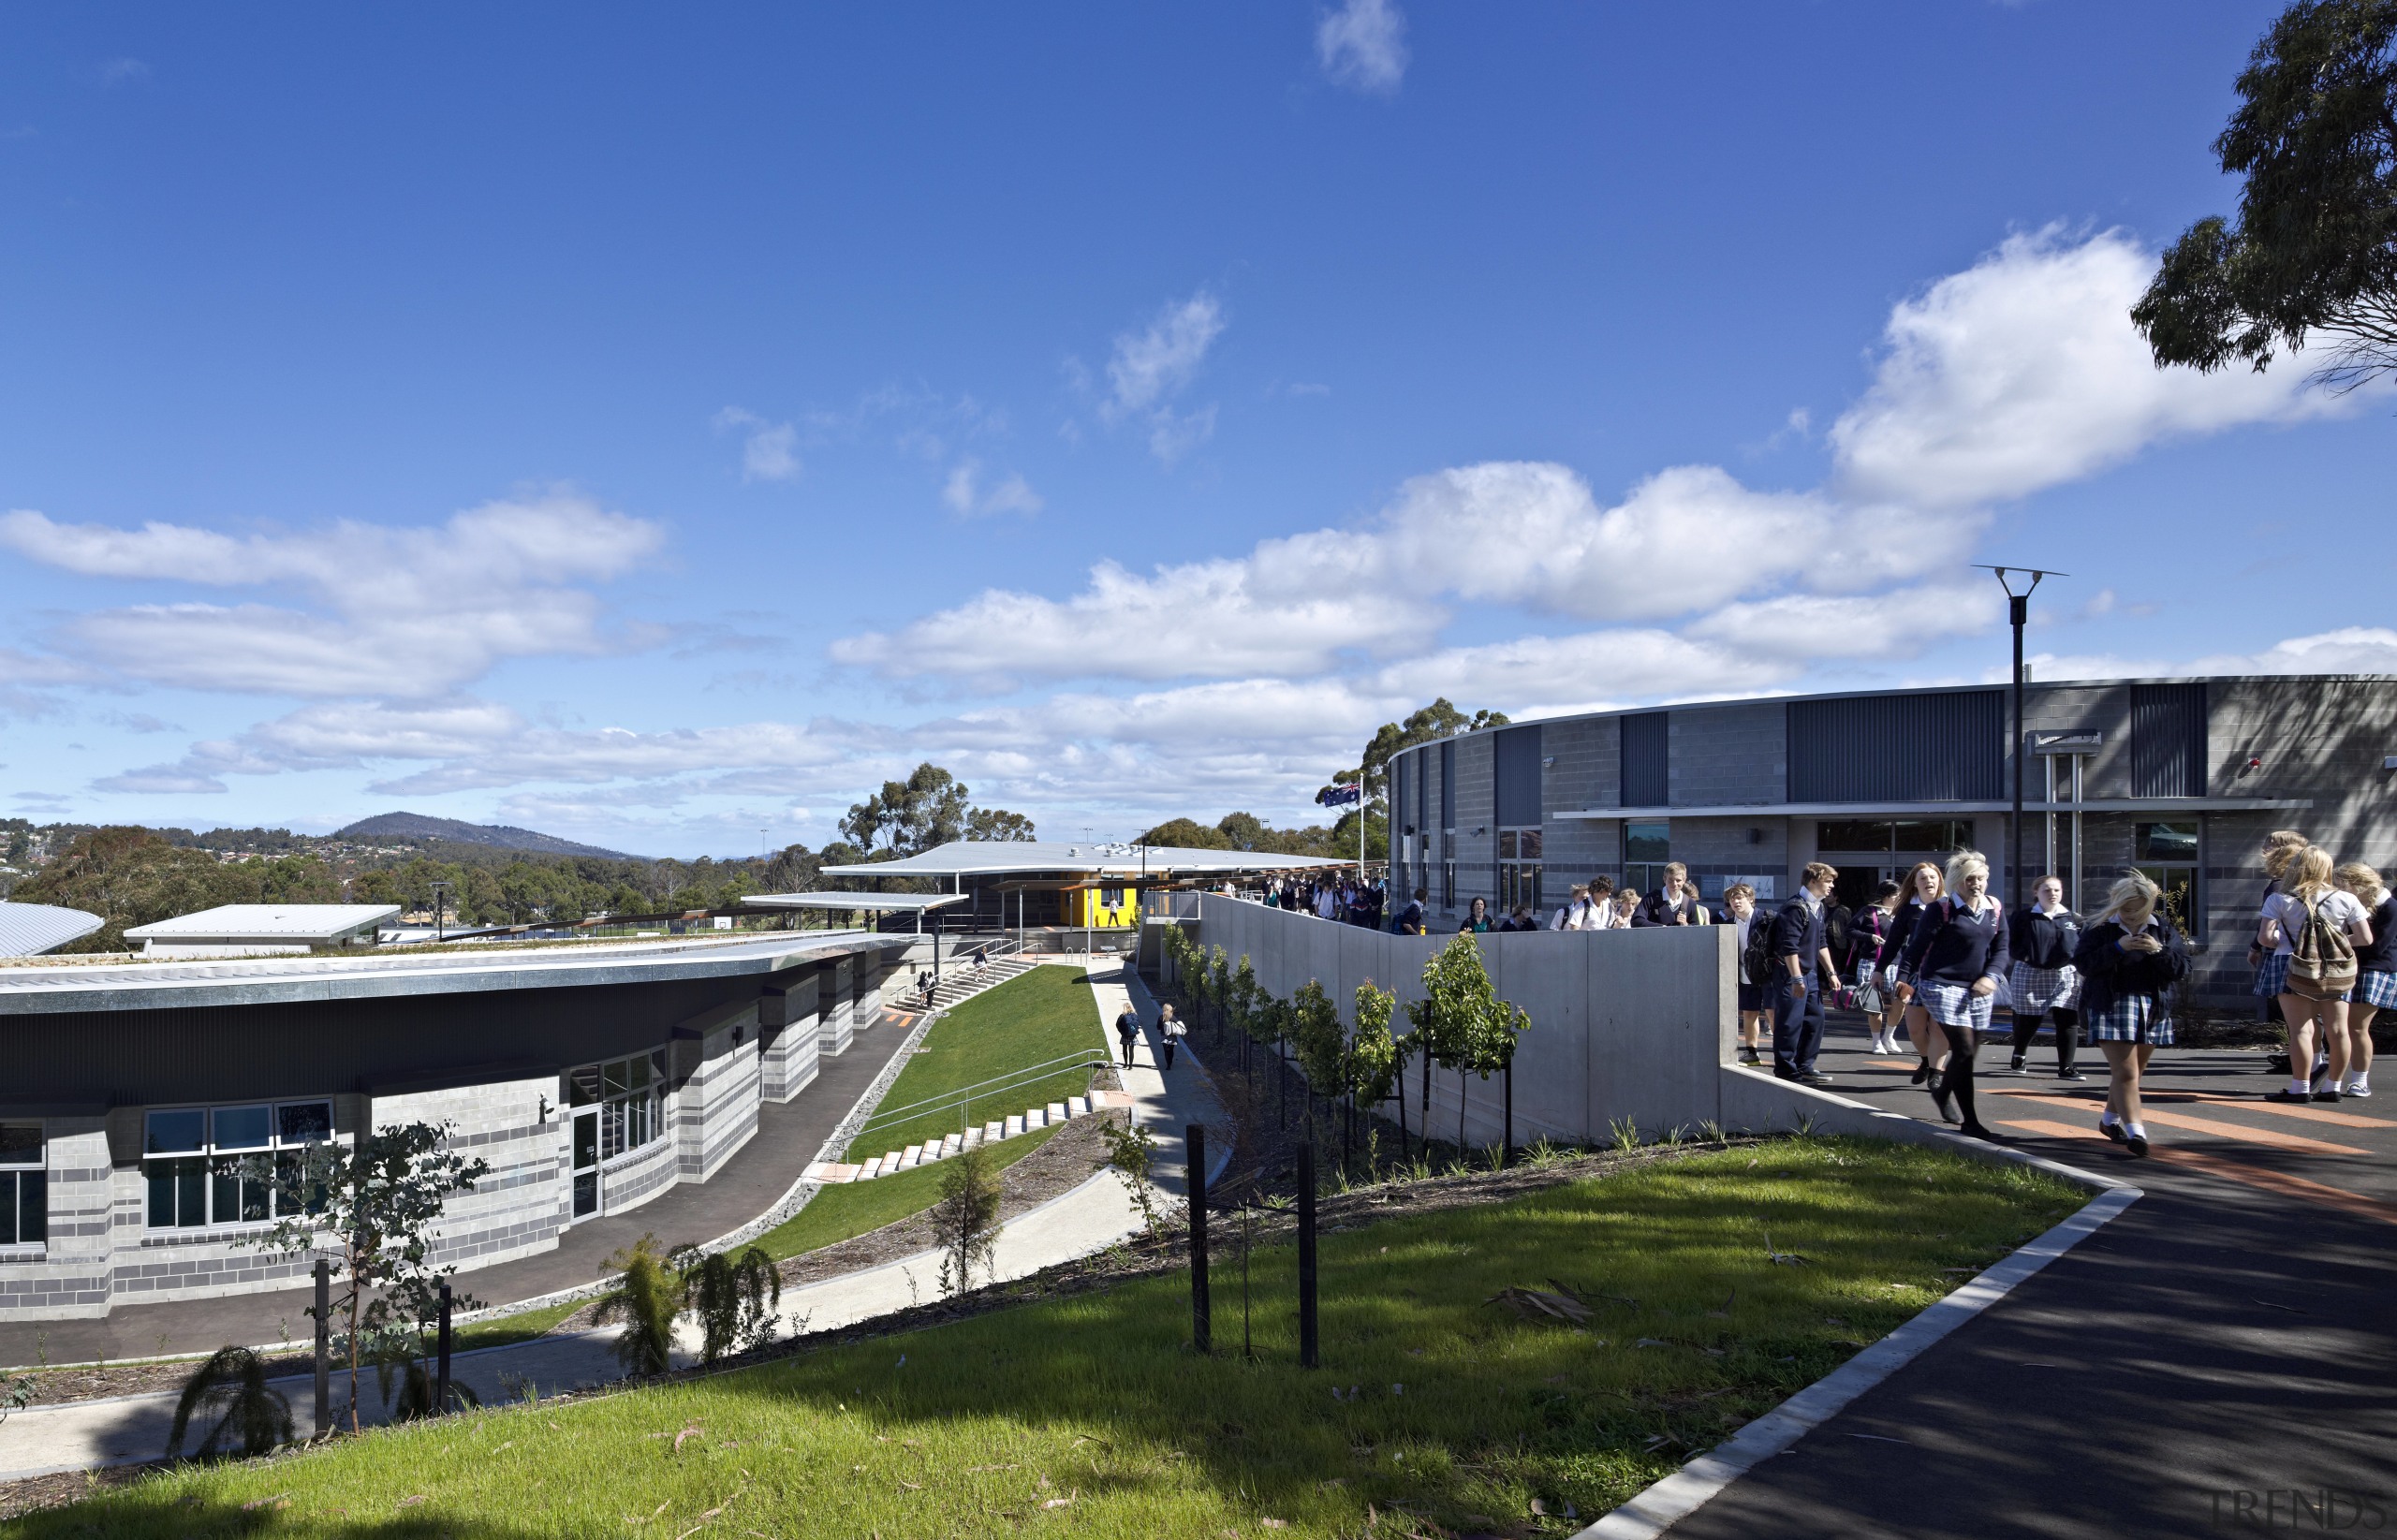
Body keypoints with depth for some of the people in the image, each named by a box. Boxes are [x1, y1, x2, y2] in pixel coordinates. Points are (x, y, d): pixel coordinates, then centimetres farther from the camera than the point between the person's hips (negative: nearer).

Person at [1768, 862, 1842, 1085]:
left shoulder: (1818, 907, 13)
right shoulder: (1795, 907, -17)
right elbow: (1789, 947, -21)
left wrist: (1831, 972, 18)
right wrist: (1797, 979, -23)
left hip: (1811, 974, 10)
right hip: (1791, 974, -10)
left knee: (1815, 1019, 12)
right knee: (1791, 1022, -5)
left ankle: (1805, 1066, 22)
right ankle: (1785, 1071, 2)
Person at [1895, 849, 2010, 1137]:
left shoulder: (1995, 909, 8)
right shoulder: (1941, 910, -9)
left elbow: (2001, 949, 10)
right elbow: (1917, 947, -7)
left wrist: (1991, 976, -7)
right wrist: (1905, 980, -10)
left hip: (1979, 991, 6)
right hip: (1943, 986, -6)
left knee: (1969, 1053, 10)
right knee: (1964, 1050, -13)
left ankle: (1943, 1091, 38)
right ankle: (1969, 1121, -5)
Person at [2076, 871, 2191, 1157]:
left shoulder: (2162, 929, 7)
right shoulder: (2100, 928, -3)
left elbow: (2182, 969, 2)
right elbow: (2081, 963, -11)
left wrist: (2159, 951, -16)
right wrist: (2117, 947, -20)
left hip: (2152, 1009, 4)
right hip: (2111, 1007, -4)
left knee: (2134, 1071, 14)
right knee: (2125, 1071, -13)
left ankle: (2110, 1120, 33)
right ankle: (2135, 1131, -15)